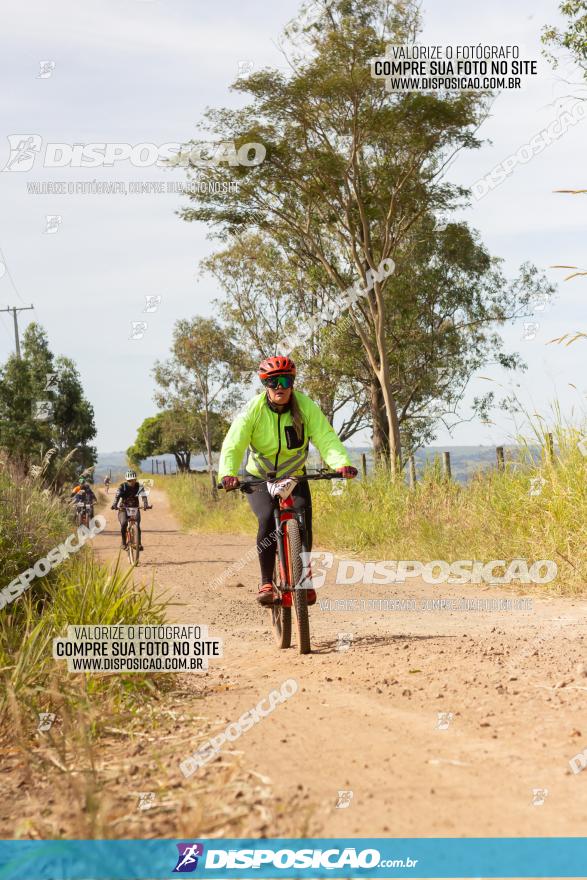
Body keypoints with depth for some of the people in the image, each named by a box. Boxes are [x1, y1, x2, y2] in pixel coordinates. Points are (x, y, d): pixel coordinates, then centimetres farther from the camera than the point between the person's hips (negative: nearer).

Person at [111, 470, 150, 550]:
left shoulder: (139, 486, -9)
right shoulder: (122, 486, -11)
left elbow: (144, 496, -22)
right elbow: (117, 496, -25)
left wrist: (146, 505, -42)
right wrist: (115, 505, -45)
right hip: (123, 509, -1)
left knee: (137, 525, -20)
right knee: (123, 524, -25)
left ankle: (139, 543, -9)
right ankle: (123, 542, -9)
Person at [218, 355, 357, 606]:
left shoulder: (305, 406, -13)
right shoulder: (253, 410, -17)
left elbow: (326, 438, -23)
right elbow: (233, 445, -25)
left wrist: (342, 463, -43)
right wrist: (227, 473, -45)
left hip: (295, 478, 1)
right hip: (259, 480, -1)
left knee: (303, 519, -22)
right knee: (268, 519, -27)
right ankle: (266, 583, -15)